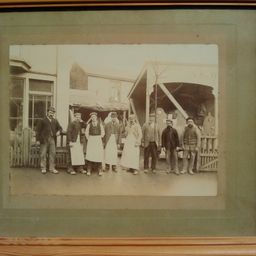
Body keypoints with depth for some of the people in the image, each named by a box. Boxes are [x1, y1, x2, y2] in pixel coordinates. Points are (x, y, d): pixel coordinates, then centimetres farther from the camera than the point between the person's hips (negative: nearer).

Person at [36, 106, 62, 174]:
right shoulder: (42, 120, 1)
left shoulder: (55, 121, 15)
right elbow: (38, 130, -1)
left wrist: (59, 131, -3)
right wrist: (37, 140, -7)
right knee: (43, 154, 0)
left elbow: (60, 128, 22)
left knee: (52, 154, 4)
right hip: (44, 140, -4)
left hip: (52, 139, 4)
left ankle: (52, 168, 11)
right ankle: (43, 168, 8)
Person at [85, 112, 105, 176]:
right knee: (90, 155, -4)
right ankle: (89, 170, -1)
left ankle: (100, 171, 3)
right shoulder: (89, 125, 8)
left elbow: (103, 133, 8)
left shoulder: (100, 124, 6)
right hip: (91, 141, 1)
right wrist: (88, 139, 5)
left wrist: (99, 138, 2)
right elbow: (86, 133, 12)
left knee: (99, 155, -2)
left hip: (98, 141, 0)